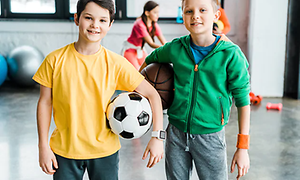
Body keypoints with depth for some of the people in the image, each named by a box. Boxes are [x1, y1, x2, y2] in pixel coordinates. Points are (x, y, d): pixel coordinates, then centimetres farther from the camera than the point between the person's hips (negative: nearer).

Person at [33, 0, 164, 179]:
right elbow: (45, 103, -1)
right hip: (64, 150, 0)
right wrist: (43, 146, -2)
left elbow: (152, 94, -6)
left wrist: (157, 137, -13)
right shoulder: (55, 60, -8)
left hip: (105, 151, 0)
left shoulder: (116, 63, -9)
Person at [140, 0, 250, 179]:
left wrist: (243, 147, -10)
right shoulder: (175, 48, -4)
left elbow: (243, 100, -9)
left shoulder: (231, 54, -12)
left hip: (210, 136, -3)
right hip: (176, 133, 3)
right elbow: (150, 60, 18)